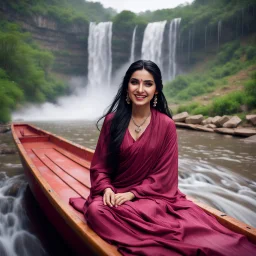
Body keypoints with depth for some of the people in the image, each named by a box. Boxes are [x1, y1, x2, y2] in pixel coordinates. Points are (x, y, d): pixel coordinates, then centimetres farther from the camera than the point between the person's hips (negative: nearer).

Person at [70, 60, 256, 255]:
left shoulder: (166, 124, -6)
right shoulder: (112, 120, -2)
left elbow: (163, 173, -6)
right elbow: (99, 164, 1)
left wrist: (133, 193, -15)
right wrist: (106, 189, -17)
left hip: (152, 194, -2)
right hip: (115, 192, 3)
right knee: (96, 210, -29)